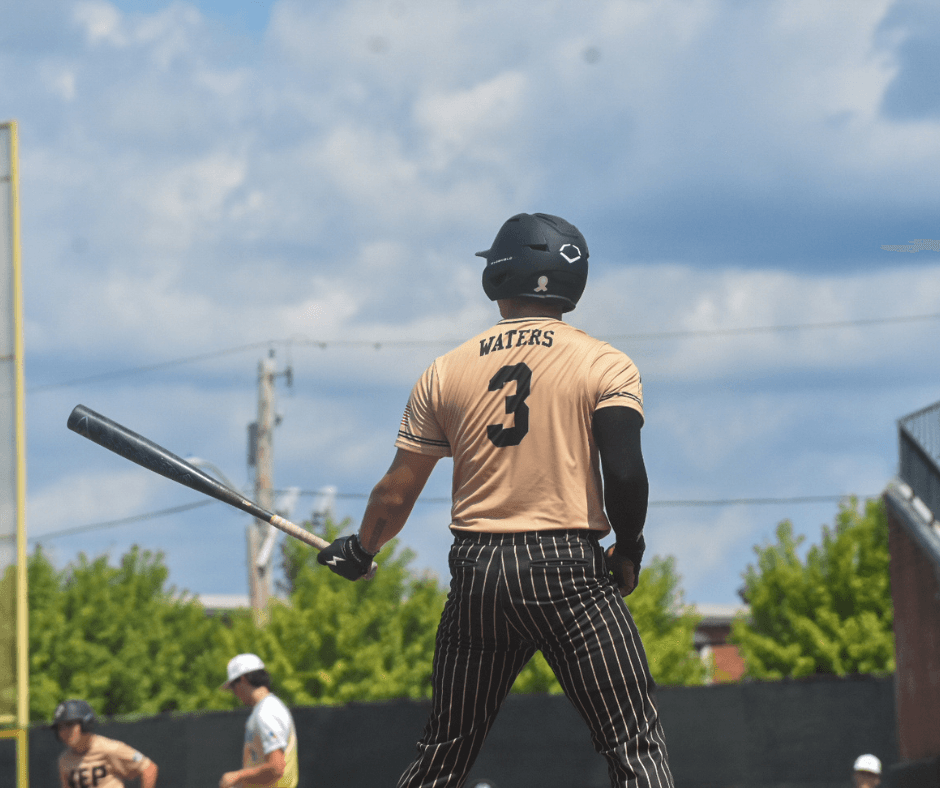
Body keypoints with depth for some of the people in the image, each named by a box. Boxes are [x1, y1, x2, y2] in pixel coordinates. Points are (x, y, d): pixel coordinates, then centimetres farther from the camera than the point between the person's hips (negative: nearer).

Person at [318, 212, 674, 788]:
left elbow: (396, 495, 11)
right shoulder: (605, 364, 0)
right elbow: (624, 472, -13)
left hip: (476, 572, 3)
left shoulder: (445, 373, 9)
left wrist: (361, 551, 30)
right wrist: (628, 550, 4)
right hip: (568, 569, -3)